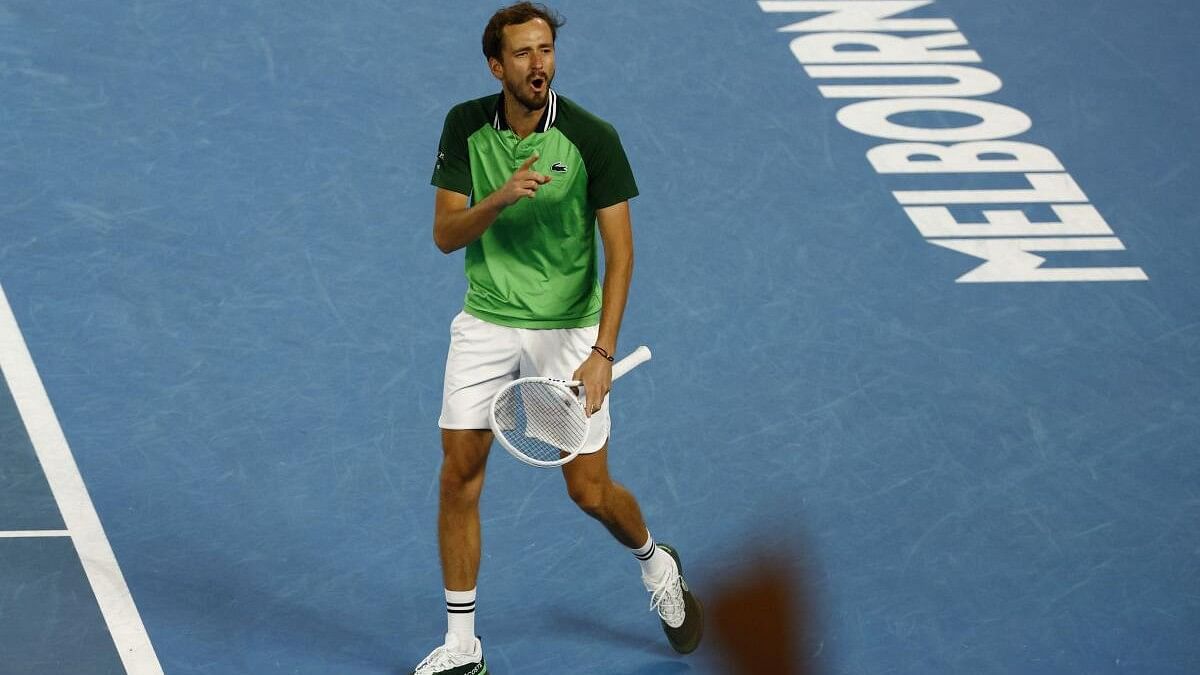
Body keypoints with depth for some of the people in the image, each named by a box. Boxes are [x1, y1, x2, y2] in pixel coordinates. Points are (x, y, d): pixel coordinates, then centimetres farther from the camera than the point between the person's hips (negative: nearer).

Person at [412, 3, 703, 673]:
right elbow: (445, 234, -6)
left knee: (590, 490, -1)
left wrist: (601, 353, -23)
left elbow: (620, 251, -14)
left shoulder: (593, 137, -15)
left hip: (570, 328, -3)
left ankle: (656, 563, 33)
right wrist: (502, 196, -26)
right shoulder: (466, 126, -5)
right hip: (486, 322, 3)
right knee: (459, 474, -2)